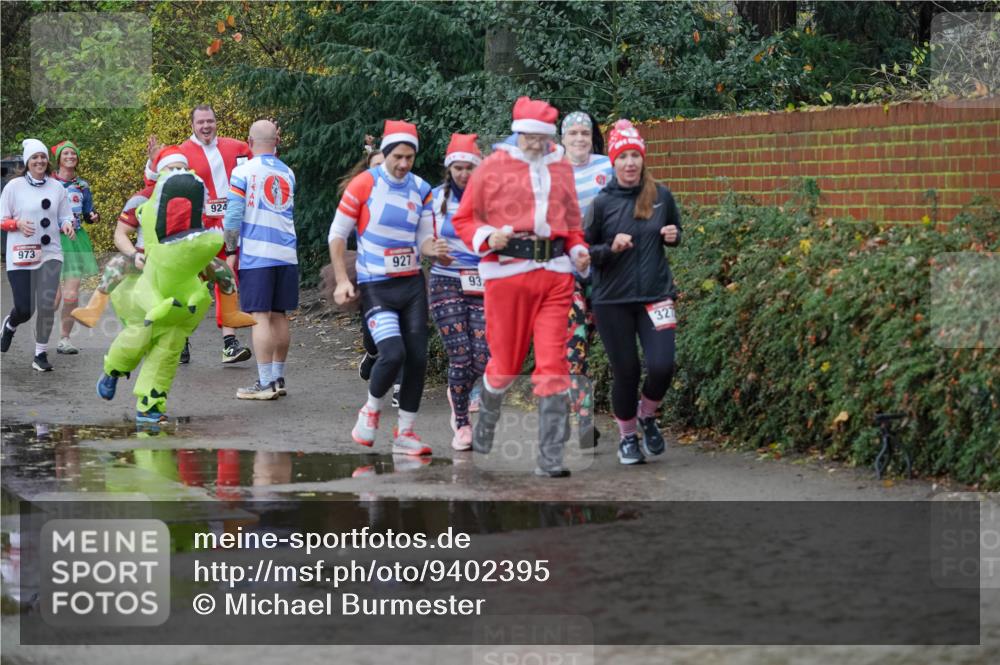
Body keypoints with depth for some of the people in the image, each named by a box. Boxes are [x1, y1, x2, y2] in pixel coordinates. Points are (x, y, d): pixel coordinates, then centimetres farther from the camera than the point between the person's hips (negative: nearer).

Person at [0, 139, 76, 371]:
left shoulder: (56, 187, 7)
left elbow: (65, 217, 15)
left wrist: (67, 225, -8)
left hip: (50, 254, 2)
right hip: (20, 256, -2)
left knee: (47, 305, -11)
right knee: (24, 309, -4)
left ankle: (40, 354, 5)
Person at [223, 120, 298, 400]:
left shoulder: (243, 172, -5)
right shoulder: (287, 173, 11)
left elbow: (234, 216, -7)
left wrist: (231, 252, -2)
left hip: (256, 255, -5)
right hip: (286, 254, 5)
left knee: (261, 316, -5)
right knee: (280, 315, 11)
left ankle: (266, 384, -8)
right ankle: (278, 378, 18)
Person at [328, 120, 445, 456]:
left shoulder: (420, 189, 4)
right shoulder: (364, 184, -8)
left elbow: (425, 240, 8)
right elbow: (337, 234, -2)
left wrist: (435, 249, -16)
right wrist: (342, 280, -8)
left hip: (412, 283, 4)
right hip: (375, 286, -4)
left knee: (417, 358, -1)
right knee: (393, 353, -19)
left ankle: (405, 432, 12)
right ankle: (371, 410, 9)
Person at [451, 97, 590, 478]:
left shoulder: (561, 169, 14)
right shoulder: (492, 168, 3)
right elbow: (464, 219, 4)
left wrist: (578, 251, 6)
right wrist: (488, 238, -15)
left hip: (555, 272, 2)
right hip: (507, 270, -2)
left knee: (553, 363, -6)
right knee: (506, 361, 5)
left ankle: (550, 458, -6)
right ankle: (486, 419, 38)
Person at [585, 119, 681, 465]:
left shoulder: (661, 196, 2)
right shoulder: (602, 203, -4)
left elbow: (676, 235, 18)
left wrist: (672, 237, -5)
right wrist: (610, 248, -17)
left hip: (656, 295, 1)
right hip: (612, 300, -1)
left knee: (661, 366, -11)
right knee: (626, 371, 3)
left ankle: (647, 416, 20)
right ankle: (627, 437, 25)